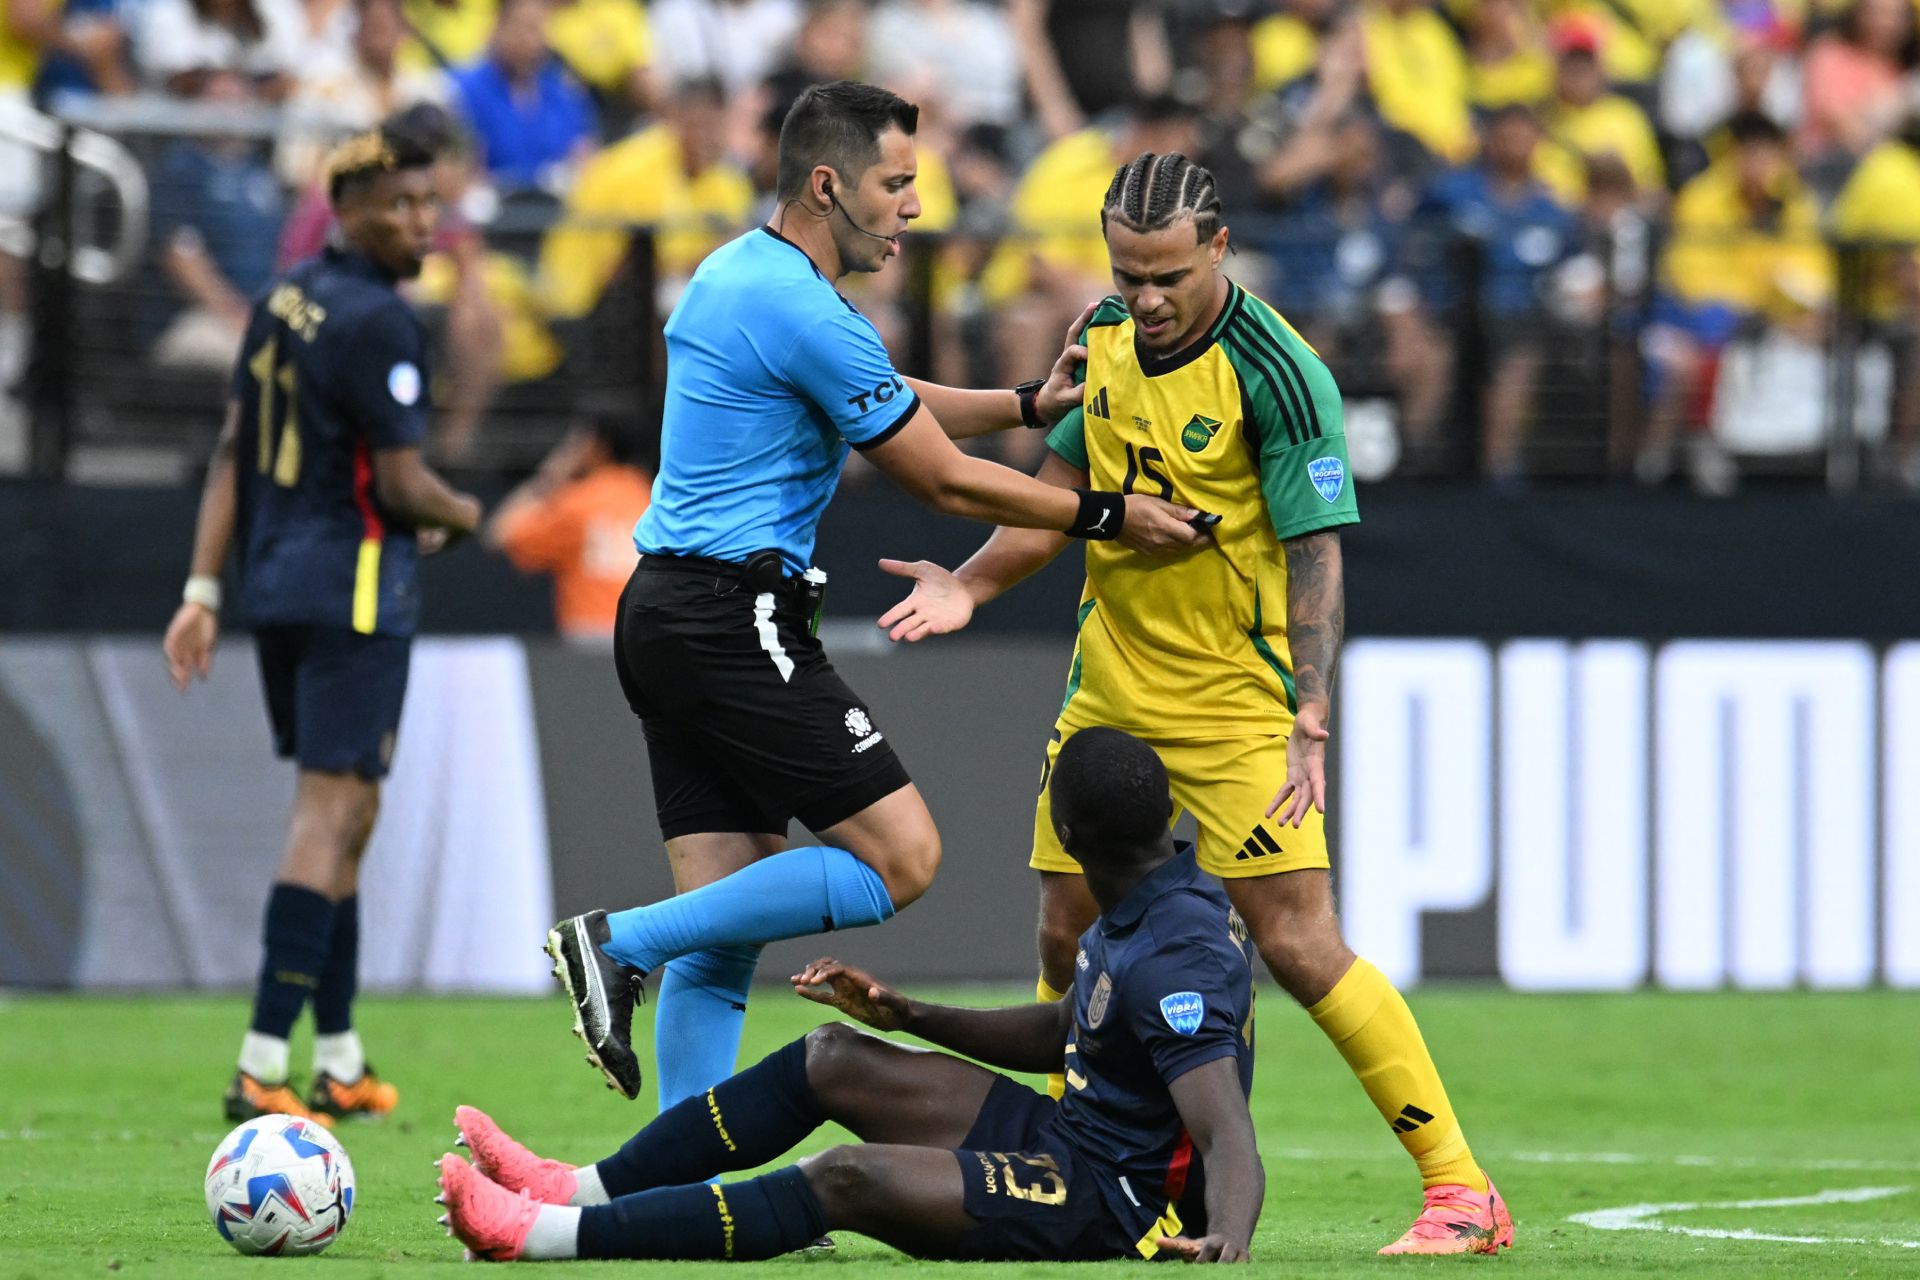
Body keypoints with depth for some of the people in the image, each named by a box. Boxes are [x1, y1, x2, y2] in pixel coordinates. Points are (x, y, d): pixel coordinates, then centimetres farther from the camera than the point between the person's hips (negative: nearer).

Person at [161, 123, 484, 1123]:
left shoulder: (282, 301, 12)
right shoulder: (377, 321, -15)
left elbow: (232, 454, 12)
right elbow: (402, 486, -16)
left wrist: (203, 590, 12)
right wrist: (460, 515, 5)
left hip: (275, 588, 9)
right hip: (354, 588, -9)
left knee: (342, 814, 17)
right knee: (332, 810, -9)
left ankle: (339, 1064, 20)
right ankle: (261, 1065, -16)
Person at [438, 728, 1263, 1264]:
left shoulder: (1173, 961, -26)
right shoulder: (1139, 914, 6)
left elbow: (1231, 1138, -35)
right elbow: (1063, 1035, 23)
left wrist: (1228, 1242, -56)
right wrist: (910, 1018, 15)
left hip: (1109, 1213, -10)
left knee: (847, 1179, -27)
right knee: (831, 1058, 10)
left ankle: (551, 1237, -28)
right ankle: (583, 1191, 9)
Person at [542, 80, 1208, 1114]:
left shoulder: (732, 273, 16)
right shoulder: (805, 313, -15)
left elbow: (893, 402, 29)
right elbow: (945, 482, -8)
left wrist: (1027, 405, 18)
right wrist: (1107, 517, 2)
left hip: (663, 613, 10)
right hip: (734, 624, -10)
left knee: (722, 930, 6)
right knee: (899, 856, -9)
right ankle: (620, 945, -10)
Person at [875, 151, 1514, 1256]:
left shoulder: (1279, 374, -19)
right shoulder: (1103, 337, 2)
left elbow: (1316, 555, -20)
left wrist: (1311, 731, -27)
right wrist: (971, 585, 0)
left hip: (1236, 700, -7)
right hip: (1108, 693, 7)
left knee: (1300, 945, -14)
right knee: (1069, 939, 9)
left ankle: (1462, 1191, -9)